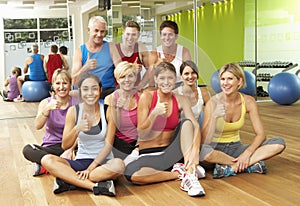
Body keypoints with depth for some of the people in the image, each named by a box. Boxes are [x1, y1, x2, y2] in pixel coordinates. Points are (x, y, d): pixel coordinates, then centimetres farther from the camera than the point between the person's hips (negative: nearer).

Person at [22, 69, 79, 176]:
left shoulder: (76, 104, -4)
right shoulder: (46, 102, -1)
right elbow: (38, 126, -17)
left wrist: (70, 150, -25)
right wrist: (48, 108, -33)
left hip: (71, 146, -1)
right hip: (50, 147, 1)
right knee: (27, 150, -29)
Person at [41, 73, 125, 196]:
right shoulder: (74, 111, -1)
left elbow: (108, 144, -7)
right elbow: (65, 146, -4)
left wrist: (90, 168, -16)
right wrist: (77, 129, -23)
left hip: (103, 162, -1)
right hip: (81, 161, 2)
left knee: (118, 165, -36)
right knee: (47, 160, -23)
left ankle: (68, 180, -25)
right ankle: (95, 186, -31)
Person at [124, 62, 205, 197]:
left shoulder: (180, 100, 3)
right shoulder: (147, 97, -5)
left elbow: (195, 125, -13)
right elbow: (141, 134, -5)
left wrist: (195, 150, -32)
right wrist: (154, 114, -22)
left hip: (170, 153, 2)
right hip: (148, 155, -2)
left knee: (186, 122, -21)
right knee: (130, 174, -34)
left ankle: (190, 175, -29)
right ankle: (180, 173, -18)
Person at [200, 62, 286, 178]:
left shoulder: (248, 101, -6)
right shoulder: (213, 103, -16)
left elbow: (260, 134, -7)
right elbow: (205, 140, -22)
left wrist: (247, 153, -23)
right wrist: (214, 118, -37)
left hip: (235, 147, 4)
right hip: (216, 149, -3)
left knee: (279, 143, -15)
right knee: (204, 151, -40)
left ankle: (230, 167, -23)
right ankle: (251, 165, -22)